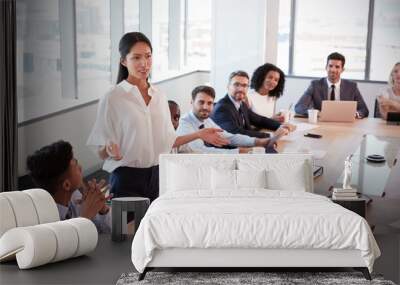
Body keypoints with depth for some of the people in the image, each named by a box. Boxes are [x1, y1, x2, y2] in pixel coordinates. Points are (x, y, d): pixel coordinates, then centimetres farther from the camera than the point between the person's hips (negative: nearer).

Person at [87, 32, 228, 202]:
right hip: (127, 179, -4)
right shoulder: (112, 99, -7)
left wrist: (199, 134, 10)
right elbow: (102, 152, -6)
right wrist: (111, 150, -27)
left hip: (157, 176, 5)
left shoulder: (159, 97, 10)